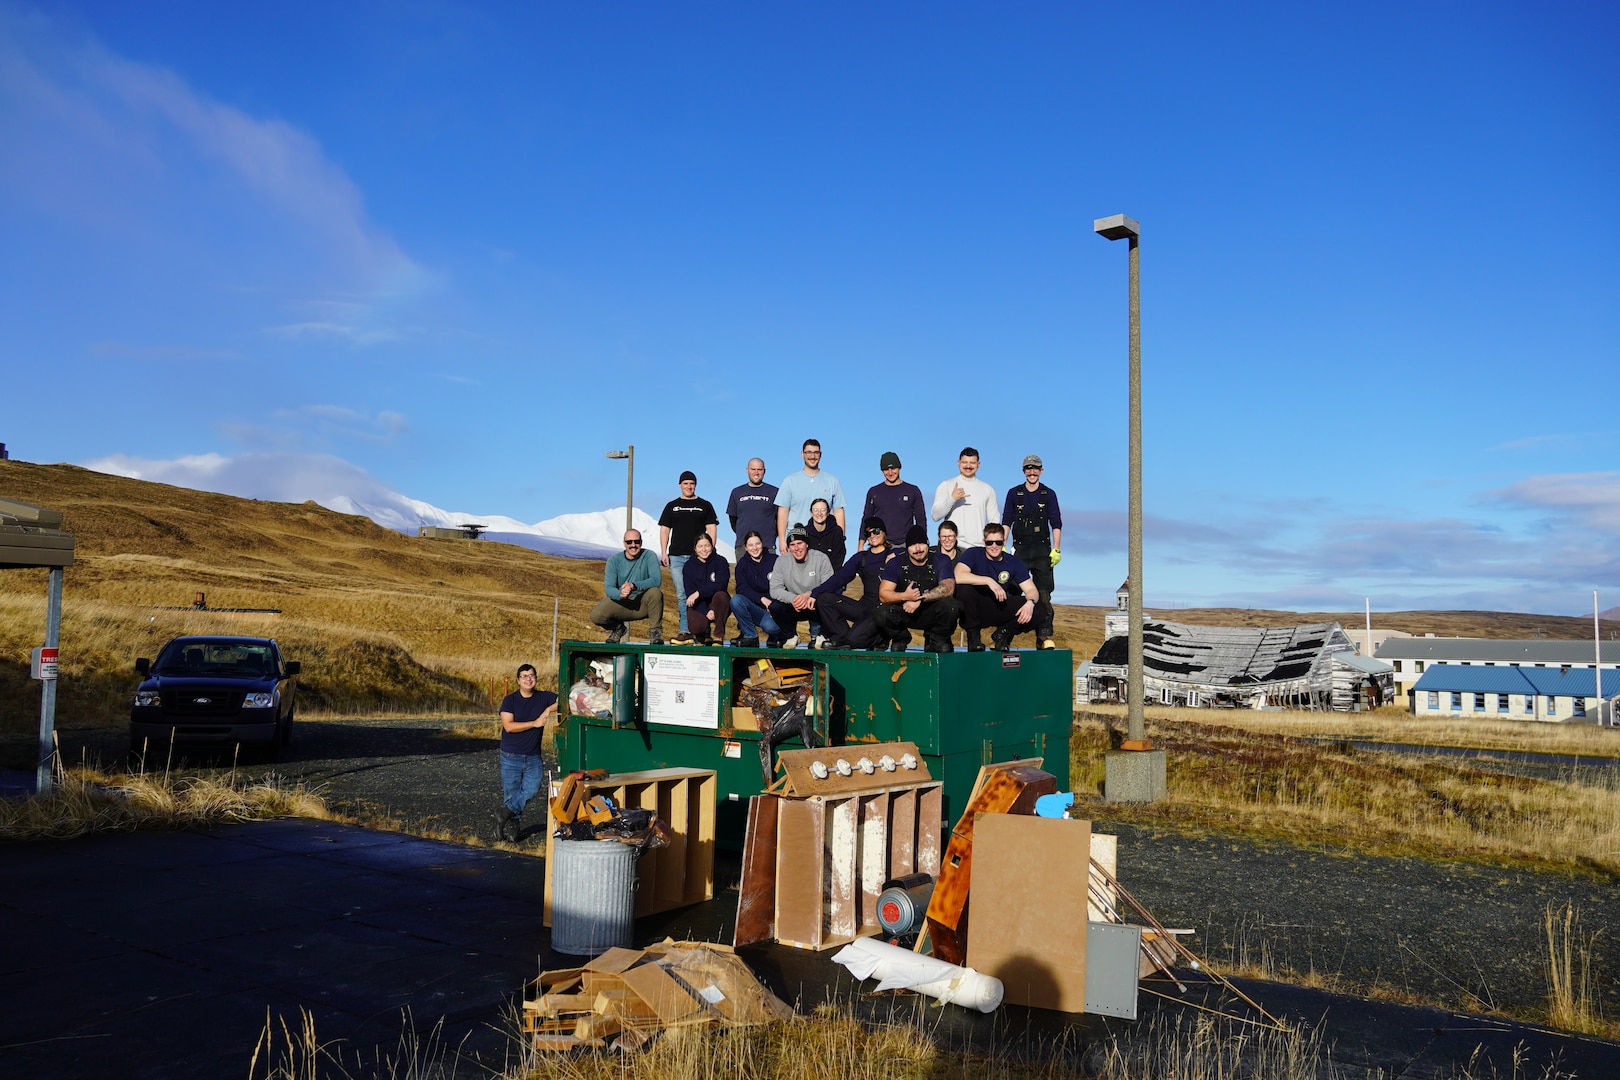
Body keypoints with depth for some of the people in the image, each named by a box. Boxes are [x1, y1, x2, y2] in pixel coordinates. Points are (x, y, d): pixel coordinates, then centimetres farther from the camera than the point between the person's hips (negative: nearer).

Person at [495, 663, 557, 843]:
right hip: (511, 757, -2)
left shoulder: (543, 697, 4)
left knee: (532, 788, -16)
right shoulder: (510, 700, -4)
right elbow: (508, 726, -15)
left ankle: (504, 814, 0)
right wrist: (534, 723, -17)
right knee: (511, 793, 1)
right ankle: (512, 828, 14)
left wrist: (550, 709, -15)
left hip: (533, 757, 2)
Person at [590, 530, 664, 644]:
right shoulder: (614, 560, -3)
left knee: (655, 592, -33)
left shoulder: (648, 556, -6)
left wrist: (634, 586, -39)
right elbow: (608, 588, -12)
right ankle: (617, 628, 13)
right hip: (620, 604, 2)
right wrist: (620, 594, -37)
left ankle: (655, 631, -12)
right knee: (596, 616, -23)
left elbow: (657, 580, -22)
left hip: (643, 604, -1)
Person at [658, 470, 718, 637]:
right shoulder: (671, 506, 15)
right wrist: (664, 553, 1)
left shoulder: (705, 505, 11)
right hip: (676, 556, 2)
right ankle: (685, 630, 2)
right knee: (681, 595, 0)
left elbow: (711, 529, 6)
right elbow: (664, 530, 12)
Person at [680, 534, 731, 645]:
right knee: (696, 626, -31)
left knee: (720, 595, -35)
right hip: (699, 607, 0)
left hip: (718, 606, 0)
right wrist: (706, 612, -19)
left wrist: (699, 593, -26)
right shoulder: (689, 566, 3)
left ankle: (718, 636, -18)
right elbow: (690, 592, -5)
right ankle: (704, 632, 11)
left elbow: (720, 586, -15)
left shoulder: (721, 561, -2)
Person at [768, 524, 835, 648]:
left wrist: (809, 595, -33)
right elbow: (775, 590, -11)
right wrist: (793, 598, -31)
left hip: (815, 606, -2)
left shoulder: (821, 558, -9)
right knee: (774, 607, -27)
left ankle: (817, 634, -1)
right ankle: (792, 636, 3)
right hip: (793, 607, 2)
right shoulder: (782, 561, -4)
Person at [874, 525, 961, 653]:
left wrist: (920, 598, -29)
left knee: (951, 606, -32)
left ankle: (936, 640, 0)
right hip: (904, 611, 0)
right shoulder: (895, 563, -4)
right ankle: (900, 638, 6)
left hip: (931, 613, 0)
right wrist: (904, 596, -33)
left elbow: (948, 588, -20)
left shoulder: (940, 561, -5)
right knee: (882, 613, -30)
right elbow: (883, 594, -13)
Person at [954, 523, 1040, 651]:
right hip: (976, 609, -3)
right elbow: (958, 576, -28)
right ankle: (973, 635, -11)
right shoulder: (973, 554, -9)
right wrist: (988, 581, -33)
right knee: (964, 588, -33)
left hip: (1000, 610, 3)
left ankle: (1003, 634, 6)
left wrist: (1030, 602, -29)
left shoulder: (1013, 562, 1)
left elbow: (1031, 590, -4)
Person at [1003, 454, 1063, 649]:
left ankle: (1045, 636, -4)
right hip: (1020, 549, 1)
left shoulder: (1048, 494, 8)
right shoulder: (1014, 494, 9)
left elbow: (1056, 524, 6)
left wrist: (1057, 549, -3)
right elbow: (1006, 522, 8)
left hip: (1042, 549, -1)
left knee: (1043, 593, -5)